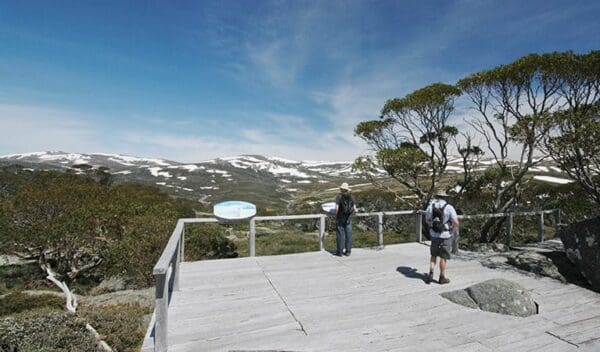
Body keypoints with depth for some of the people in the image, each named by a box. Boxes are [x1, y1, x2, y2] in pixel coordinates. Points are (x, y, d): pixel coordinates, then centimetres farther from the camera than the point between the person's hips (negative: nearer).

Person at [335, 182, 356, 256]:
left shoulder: (339, 196, -9)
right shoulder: (351, 197, 2)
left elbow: (336, 208, -15)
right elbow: (354, 208, 1)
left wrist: (336, 215, -2)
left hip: (340, 218, -3)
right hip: (349, 218, 3)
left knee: (340, 234, 3)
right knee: (348, 234, 9)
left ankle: (339, 252, 8)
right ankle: (348, 251, 14)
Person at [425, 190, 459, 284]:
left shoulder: (430, 206, -1)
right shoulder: (449, 207, -13)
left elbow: (427, 221, 10)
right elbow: (456, 222, -17)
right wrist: (455, 229, 4)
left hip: (434, 234, 3)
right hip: (446, 235, -3)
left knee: (434, 255, 19)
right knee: (443, 256, 9)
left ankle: (431, 273, 9)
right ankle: (442, 277, 19)